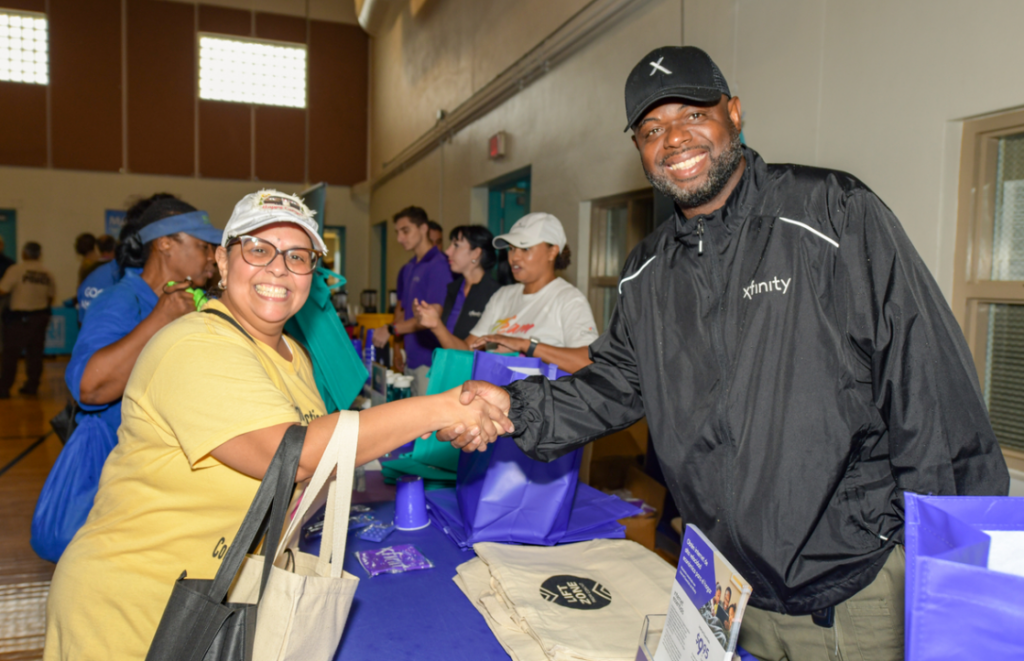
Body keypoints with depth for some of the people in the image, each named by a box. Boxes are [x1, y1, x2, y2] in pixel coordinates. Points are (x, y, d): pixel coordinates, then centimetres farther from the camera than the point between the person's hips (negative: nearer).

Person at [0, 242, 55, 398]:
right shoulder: (47, 273, 3)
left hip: (18, 317, -4)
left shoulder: (16, 269, -10)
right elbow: (51, 297, 8)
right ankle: (32, 386, 15)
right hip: (40, 317, 4)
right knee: (35, 353, 11)